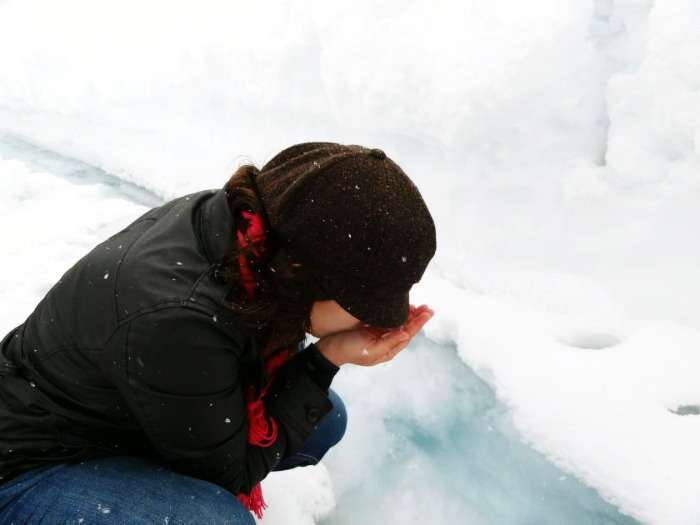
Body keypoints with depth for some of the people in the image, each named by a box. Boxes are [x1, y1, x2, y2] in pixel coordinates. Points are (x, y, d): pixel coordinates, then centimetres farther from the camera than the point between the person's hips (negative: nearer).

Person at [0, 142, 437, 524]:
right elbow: (229, 467, -21)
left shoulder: (240, 222, -17)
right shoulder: (176, 320, -38)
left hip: (129, 420, 8)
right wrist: (326, 361, -25)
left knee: (324, 419, 3)